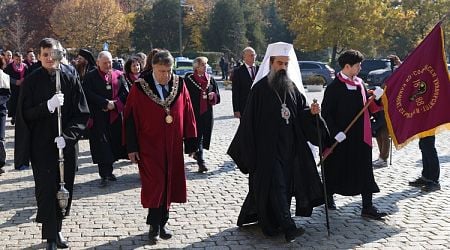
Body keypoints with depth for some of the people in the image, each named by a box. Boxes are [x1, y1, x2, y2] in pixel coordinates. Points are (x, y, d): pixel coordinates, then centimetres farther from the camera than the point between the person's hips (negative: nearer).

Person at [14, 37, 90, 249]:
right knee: (46, 190, -1)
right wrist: (48, 106, -22)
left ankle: (57, 228, 28)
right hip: (41, 146, -1)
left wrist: (67, 136, -14)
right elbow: (25, 114, -5)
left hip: (66, 145, 2)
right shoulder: (31, 81, -2)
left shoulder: (70, 78, -1)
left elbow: (82, 113, -2)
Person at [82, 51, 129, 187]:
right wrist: (106, 103, -17)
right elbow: (89, 94, -11)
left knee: (114, 144, 10)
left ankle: (108, 171, 25)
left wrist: (114, 104, -11)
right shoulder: (90, 76, -1)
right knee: (102, 145, -6)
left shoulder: (118, 75, 9)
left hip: (115, 115, 4)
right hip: (99, 117, -4)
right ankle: (104, 175, -2)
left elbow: (125, 92, 3)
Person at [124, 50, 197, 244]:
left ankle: (161, 223, 27)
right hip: (149, 147, -3)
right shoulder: (139, 88, -8)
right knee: (155, 186, -2)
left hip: (173, 147, 3)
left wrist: (191, 142, 2)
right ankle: (154, 225, 15)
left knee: (169, 185, 11)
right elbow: (130, 119, -6)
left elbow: (187, 115, 3)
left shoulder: (179, 85, -1)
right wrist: (132, 148, -7)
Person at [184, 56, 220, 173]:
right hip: (194, 113, -4)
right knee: (197, 137, -6)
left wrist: (213, 96, -9)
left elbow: (217, 97, 14)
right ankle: (201, 163, -4)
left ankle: (196, 153, 38)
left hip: (207, 113, 4)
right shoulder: (188, 79, -2)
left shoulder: (211, 79, 10)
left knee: (205, 136, 11)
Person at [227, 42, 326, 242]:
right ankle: (288, 227, -8)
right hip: (268, 148, -6)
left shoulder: (293, 87, 8)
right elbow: (250, 120, -8)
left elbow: (301, 114, 12)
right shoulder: (261, 88, -8)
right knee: (276, 185, -8)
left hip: (290, 146, 6)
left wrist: (311, 112, -11)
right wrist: (248, 150, -9)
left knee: (287, 185, 11)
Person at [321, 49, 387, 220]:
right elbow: (326, 112, -13)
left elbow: (367, 106, 17)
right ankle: (329, 197, 32)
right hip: (341, 137, -6)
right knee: (336, 168, 9)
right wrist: (335, 132, -19)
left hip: (361, 135, 6)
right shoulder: (334, 87, -12)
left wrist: (375, 97, -2)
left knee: (365, 170, 3)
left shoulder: (359, 83, 9)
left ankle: (367, 207, 6)